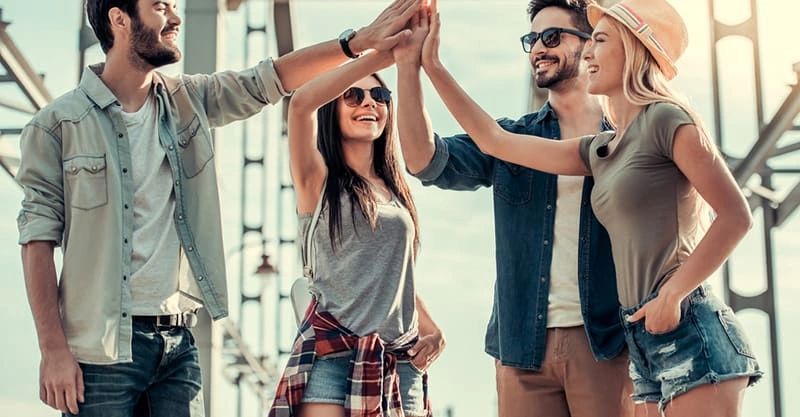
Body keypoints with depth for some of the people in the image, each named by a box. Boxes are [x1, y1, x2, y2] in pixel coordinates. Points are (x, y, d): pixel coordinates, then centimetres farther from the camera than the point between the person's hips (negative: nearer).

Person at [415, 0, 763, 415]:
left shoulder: (667, 119, -5)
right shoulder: (601, 150, 18)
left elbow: (735, 216, -12)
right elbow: (494, 141, 22)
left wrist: (671, 295, -16)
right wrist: (432, 66, 23)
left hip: (689, 332, -8)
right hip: (644, 345, 8)